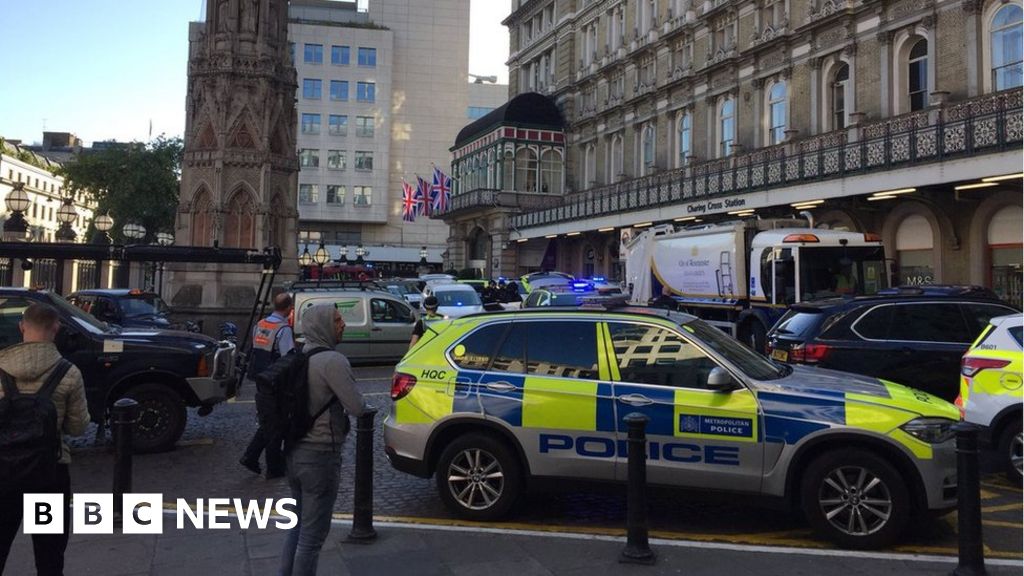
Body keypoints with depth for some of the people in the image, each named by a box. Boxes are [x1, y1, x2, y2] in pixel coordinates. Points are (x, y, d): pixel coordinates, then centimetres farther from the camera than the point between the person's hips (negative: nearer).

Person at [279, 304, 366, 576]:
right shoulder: (333, 361, -19)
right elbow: (358, 408, -20)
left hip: (294, 453, 9)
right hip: (320, 456, -9)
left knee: (298, 526, 23)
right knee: (313, 535, 3)